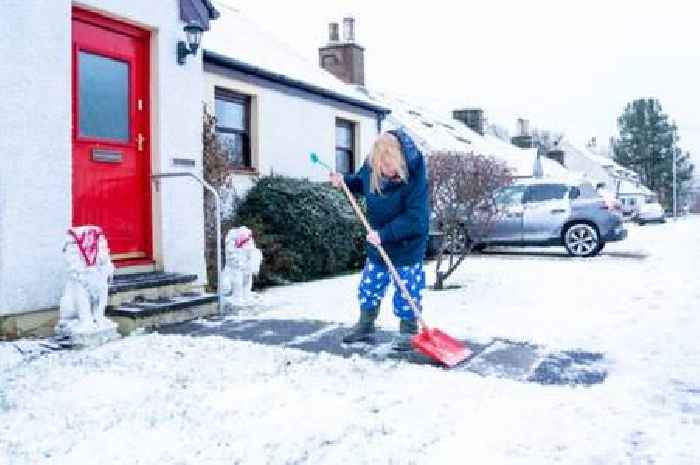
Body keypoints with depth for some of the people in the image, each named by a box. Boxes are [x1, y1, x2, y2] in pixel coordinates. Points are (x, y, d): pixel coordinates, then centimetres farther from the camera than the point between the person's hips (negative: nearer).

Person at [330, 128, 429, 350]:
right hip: (378, 241, 6)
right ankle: (365, 326, 31)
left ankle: (408, 332, 21)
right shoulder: (370, 165, -12)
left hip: (408, 245, -5)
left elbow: (414, 219, -28)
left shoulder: (415, 177, -28)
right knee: (369, 285, 15)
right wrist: (345, 181, -6)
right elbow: (362, 182, 14)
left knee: (407, 290, 3)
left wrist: (384, 234, -29)